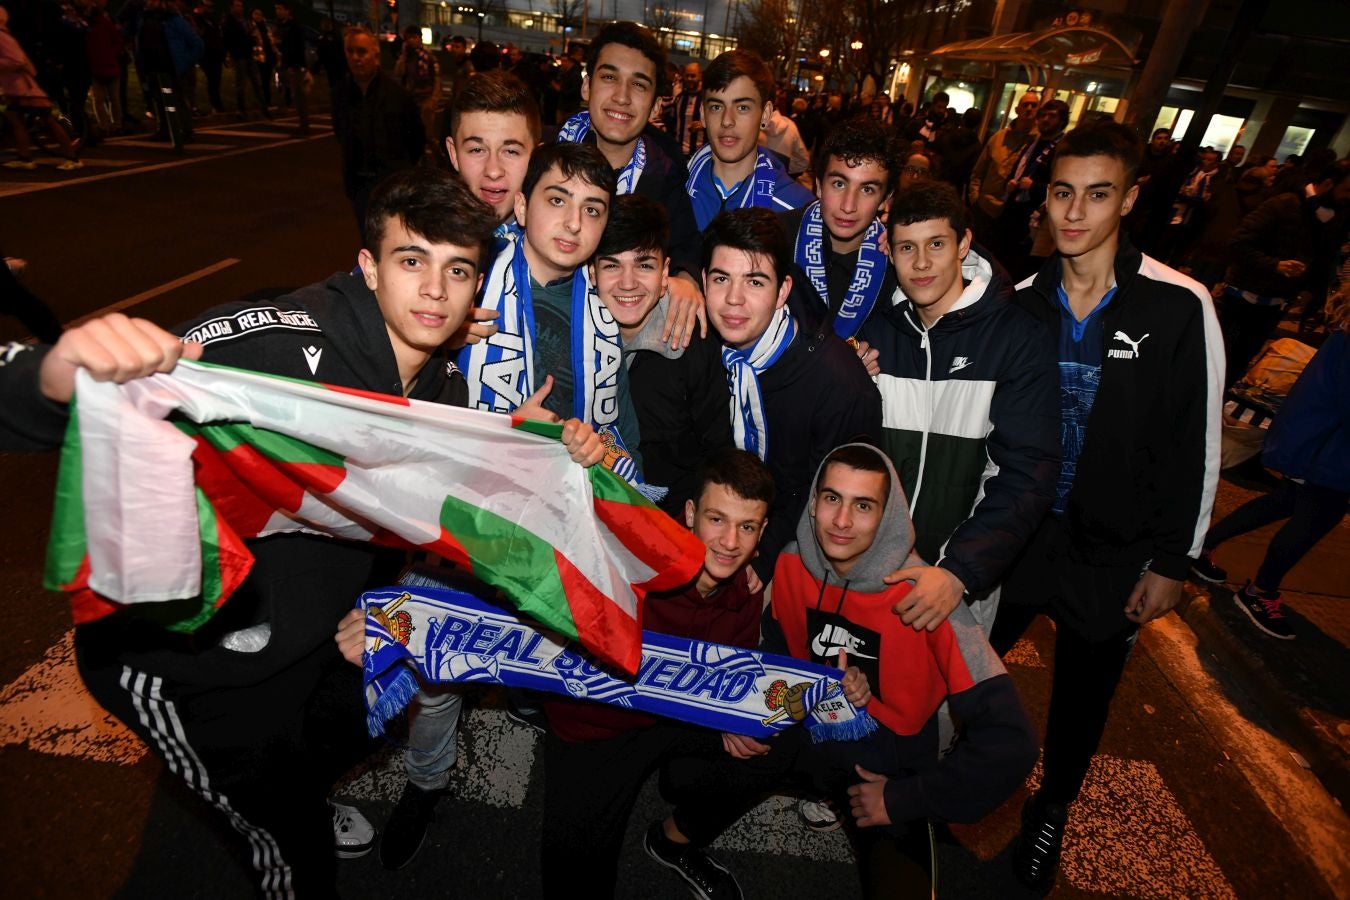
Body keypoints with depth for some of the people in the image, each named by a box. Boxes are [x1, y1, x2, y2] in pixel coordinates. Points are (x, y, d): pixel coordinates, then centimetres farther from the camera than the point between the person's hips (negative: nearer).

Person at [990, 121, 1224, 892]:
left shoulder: (1181, 308, -12)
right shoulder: (1024, 302, -4)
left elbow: (1197, 448, -7)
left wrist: (1172, 562, -6)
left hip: (1115, 553, -1)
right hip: (1014, 533, 2)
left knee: (1083, 697, 17)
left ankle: (1052, 809, 45)